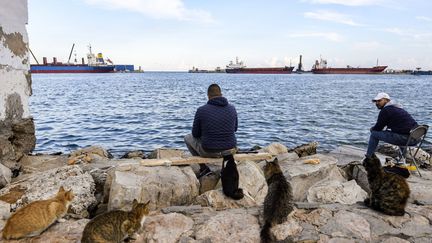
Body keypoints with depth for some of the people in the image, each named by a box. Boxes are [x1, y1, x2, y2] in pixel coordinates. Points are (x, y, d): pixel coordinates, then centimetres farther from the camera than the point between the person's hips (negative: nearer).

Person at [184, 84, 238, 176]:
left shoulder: (201, 110, -12)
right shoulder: (232, 108, -2)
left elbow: (195, 134, -1)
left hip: (209, 151, -4)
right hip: (230, 150, 4)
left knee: (188, 137, 25)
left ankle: (203, 168, 20)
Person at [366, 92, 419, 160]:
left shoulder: (385, 110, -5)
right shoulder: (398, 108, 24)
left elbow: (378, 128, -1)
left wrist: (372, 129, 21)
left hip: (405, 139, -9)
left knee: (374, 134, 1)